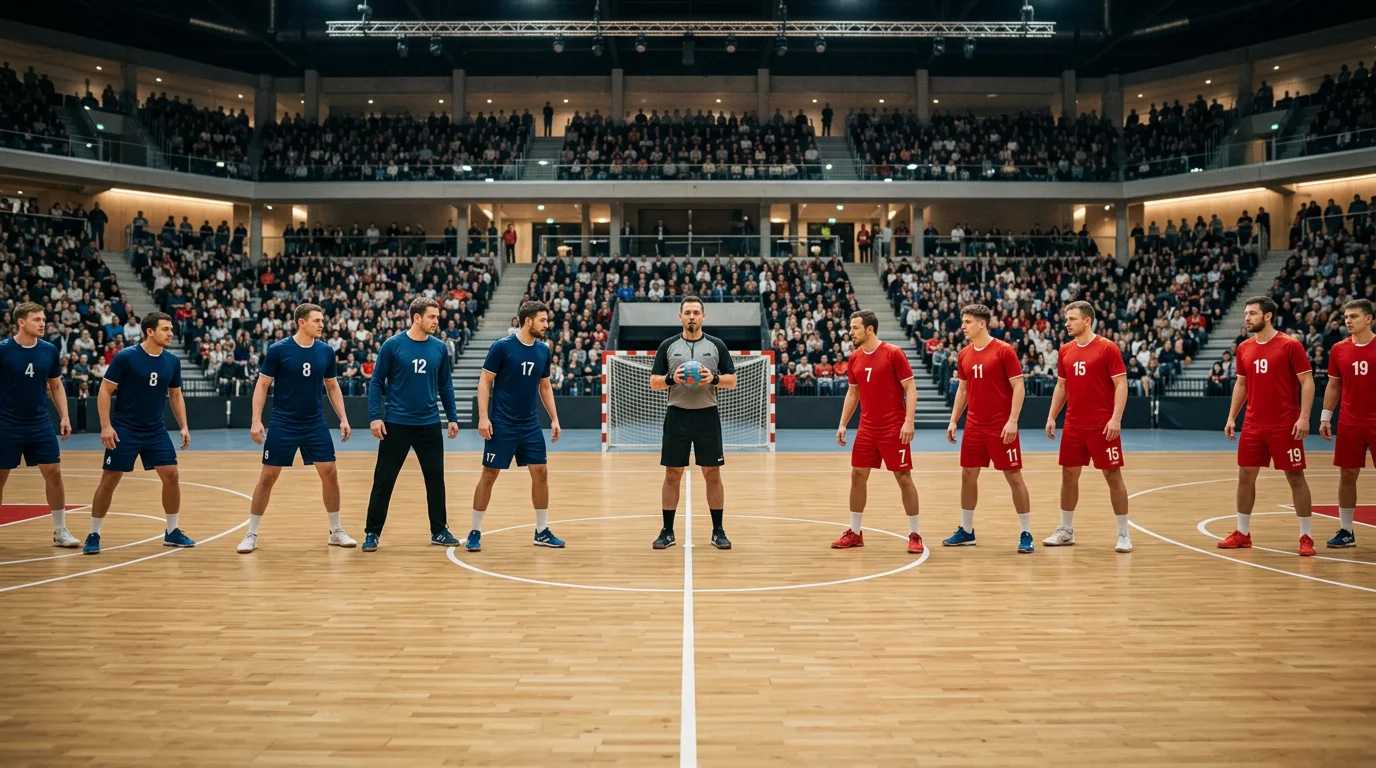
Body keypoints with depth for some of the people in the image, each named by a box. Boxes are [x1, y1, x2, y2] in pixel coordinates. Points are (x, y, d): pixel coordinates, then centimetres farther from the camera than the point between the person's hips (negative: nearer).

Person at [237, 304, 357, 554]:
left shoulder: (326, 351, 1)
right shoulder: (278, 350, -10)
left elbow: (332, 386, 11)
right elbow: (262, 385, -5)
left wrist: (343, 418, 4)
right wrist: (256, 420, -12)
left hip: (316, 425, 3)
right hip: (282, 425, -3)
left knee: (330, 473, 0)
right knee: (268, 477, 1)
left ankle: (336, 532, 14)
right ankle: (251, 535, 14)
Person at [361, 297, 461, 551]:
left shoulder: (440, 348, 3)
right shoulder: (392, 345, -6)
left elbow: (446, 386, 10)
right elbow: (377, 383, -3)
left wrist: (452, 417, 6)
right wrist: (374, 416, -11)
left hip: (429, 425, 3)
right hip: (396, 424, -3)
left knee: (435, 479, 9)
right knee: (384, 481, 2)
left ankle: (439, 531, 22)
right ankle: (372, 533, 14)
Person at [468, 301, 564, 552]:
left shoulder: (544, 351, 5)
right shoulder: (502, 347, -11)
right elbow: (484, 381, -8)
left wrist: (554, 418, 10)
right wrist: (483, 416, -16)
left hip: (530, 425, 5)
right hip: (501, 424, -5)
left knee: (541, 472, 3)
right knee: (489, 475, -1)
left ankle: (542, 532, 16)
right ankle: (475, 533, 12)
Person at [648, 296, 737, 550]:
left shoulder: (717, 345, 4)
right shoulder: (668, 346, 4)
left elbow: (732, 380, 4)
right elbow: (654, 382, 4)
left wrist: (714, 378, -15)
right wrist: (671, 379, -16)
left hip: (707, 416, 0)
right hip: (677, 415, 0)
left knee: (713, 474, 3)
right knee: (672, 475, 3)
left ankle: (718, 530, 13)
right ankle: (667, 531, 13)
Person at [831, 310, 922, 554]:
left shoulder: (893, 353, -10)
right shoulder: (855, 358, 7)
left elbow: (911, 389, -11)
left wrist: (909, 421, -20)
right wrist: (843, 424, 10)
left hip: (894, 429, -6)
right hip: (866, 429, 6)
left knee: (904, 478, -1)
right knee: (857, 476, 6)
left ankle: (914, 535, 8)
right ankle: (855, 532, 17)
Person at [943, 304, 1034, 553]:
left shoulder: (1004, 350, -10)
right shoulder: (964, 355, 8)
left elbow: (1018, 387, -11)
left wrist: (1012, 421, -19)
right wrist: (953, 421, 10)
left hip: (1001, 427, -6)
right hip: (974, 427, 6)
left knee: (1014, 476, -2)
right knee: (968, 475, 9)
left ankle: (1026, 534, 6)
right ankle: (966, 531, 21)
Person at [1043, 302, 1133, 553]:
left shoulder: (1107, 348, -8)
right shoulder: (1065, 351, 9)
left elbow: (1121, 385, -10)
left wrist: (1116, 419, -19)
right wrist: (1051, 417, 9)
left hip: (1102, 426, -6)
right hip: (1073, 426, 6)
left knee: (1113, 476, 0)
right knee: (1068, 475, 9)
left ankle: (1123, 534, 9)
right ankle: (1065, 531, 20)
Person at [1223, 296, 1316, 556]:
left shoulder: (1290, 345, -8)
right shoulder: (1244, 348, 8)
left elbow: (1307, 382, -9)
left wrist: (1304, 417, -18)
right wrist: (1231, 417, 10)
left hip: (1285, 426, -5)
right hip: (1253, 425, 5)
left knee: (1296, 478, 1)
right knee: (1245, 476, 7)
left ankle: (1306, 537, 10)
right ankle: (1242, 533, 17)